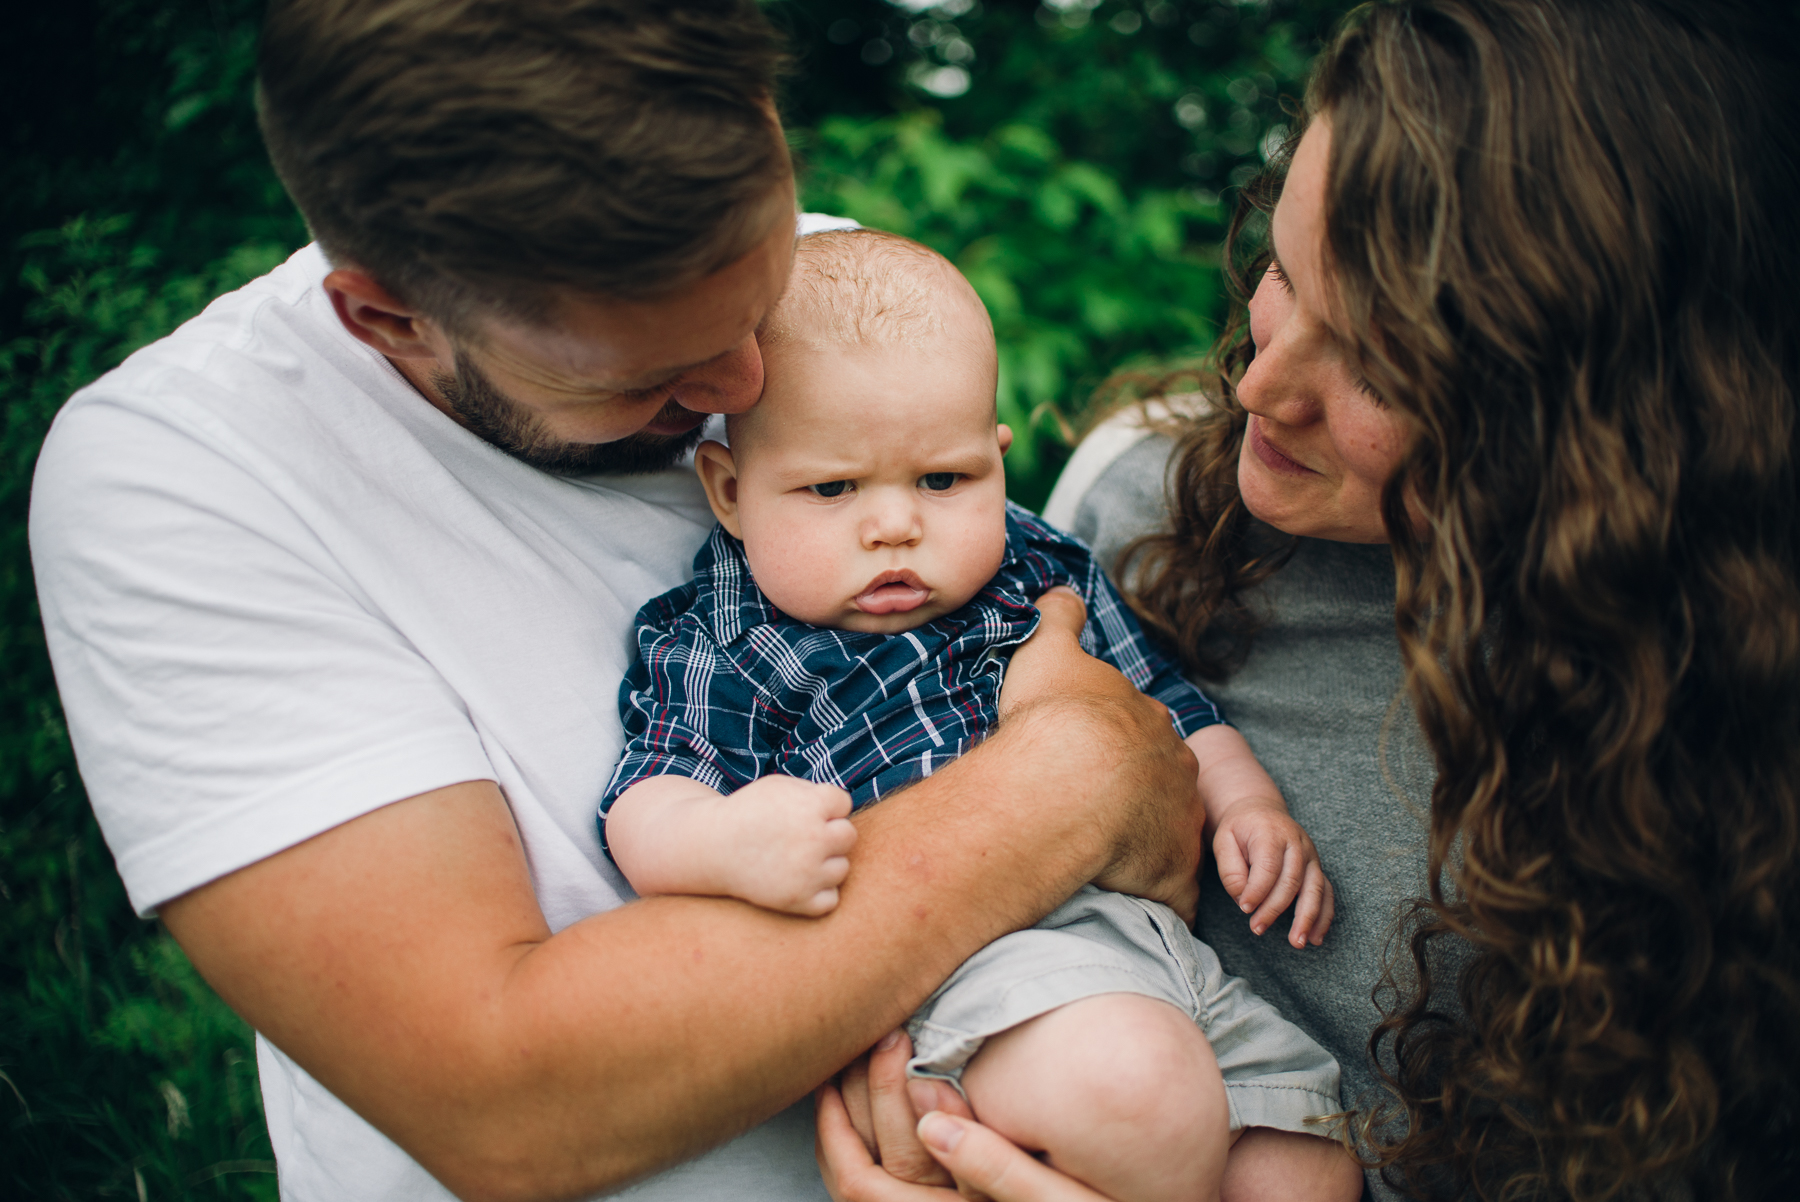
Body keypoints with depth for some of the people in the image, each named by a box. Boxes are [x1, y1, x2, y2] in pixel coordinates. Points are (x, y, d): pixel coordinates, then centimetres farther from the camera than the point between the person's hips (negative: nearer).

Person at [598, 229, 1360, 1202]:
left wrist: (1246, 802, 8)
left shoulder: (1045, 574, 16)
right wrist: (728, 844, -32)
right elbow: (648, 810, -10)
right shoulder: (722, 647, 1)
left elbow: (1170, 708, 25)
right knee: (1136, 1084, -32)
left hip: (1142, 925, 6)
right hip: (957, 965, -6)